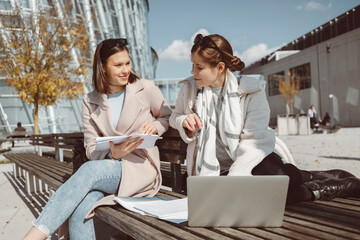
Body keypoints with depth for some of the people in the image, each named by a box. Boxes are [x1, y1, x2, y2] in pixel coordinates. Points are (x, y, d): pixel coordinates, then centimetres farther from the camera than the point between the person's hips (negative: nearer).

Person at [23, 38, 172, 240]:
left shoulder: (146, 89, 2)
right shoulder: (91, 102, 9)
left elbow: (168, 116, 18)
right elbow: (91, 149, 5)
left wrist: (155, 126, -6)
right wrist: (113, 153, -18)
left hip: (141, 169, -3)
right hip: (108, 165, 3)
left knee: (89, 170, -33)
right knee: (80, 208, -31)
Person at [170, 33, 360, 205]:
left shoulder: (251, 91, -7)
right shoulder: (189, 89, 3)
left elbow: (254, 142, -13)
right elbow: (174, 117, 20)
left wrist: (233, 178, -26)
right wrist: (184, 122, -6)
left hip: (251, 161, -1)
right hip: (215, 171, 1)